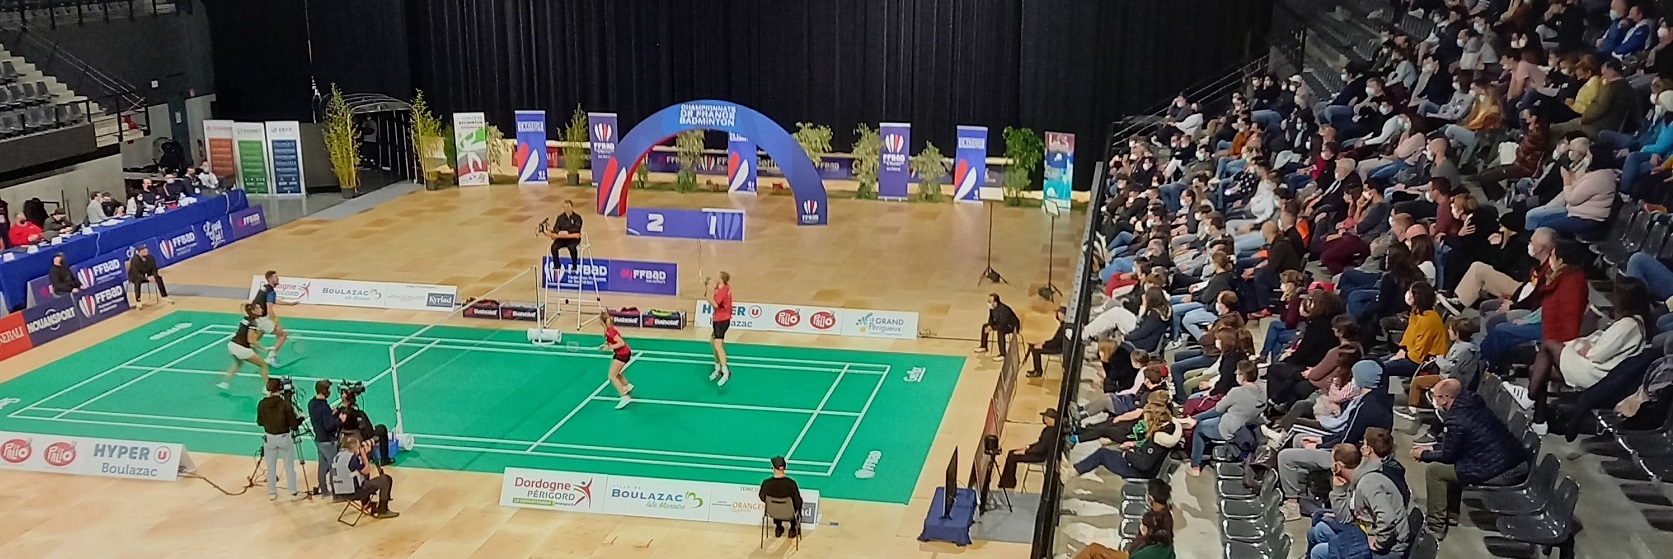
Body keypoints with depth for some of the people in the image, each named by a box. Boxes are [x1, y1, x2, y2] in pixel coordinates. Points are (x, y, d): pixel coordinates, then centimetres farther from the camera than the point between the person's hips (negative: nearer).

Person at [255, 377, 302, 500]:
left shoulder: (262, 404, -10)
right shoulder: (285, 404, -19)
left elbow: (259, 422, 2)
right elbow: (293, 425, -15)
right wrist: (301, 418, 3)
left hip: (269, 438, 3)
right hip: (284, 438, -2)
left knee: (271, 467, 15)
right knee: (289, 466, 10)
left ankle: (272, 493, 23)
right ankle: (293, 492, 18)